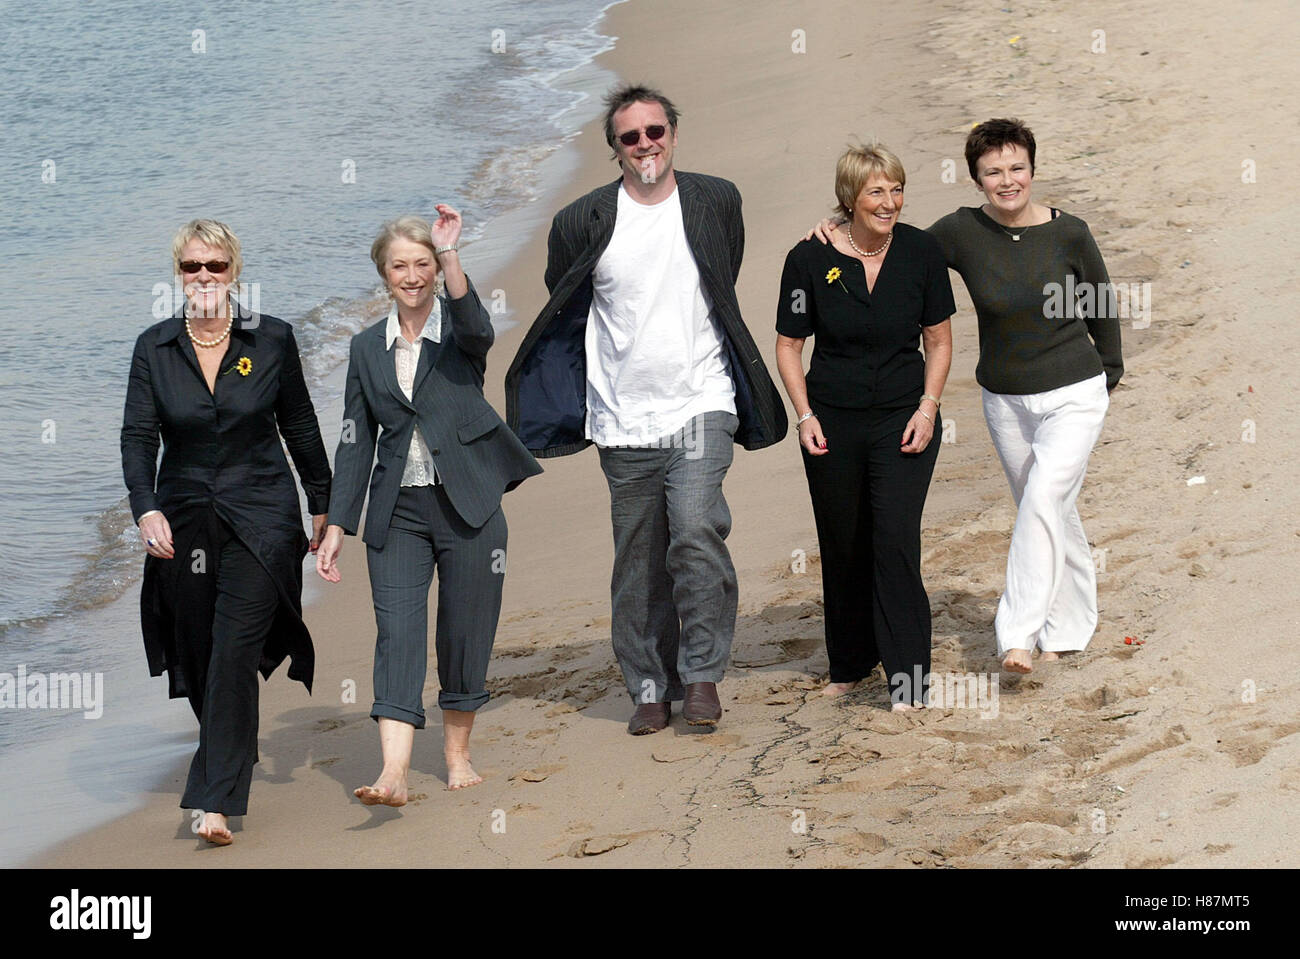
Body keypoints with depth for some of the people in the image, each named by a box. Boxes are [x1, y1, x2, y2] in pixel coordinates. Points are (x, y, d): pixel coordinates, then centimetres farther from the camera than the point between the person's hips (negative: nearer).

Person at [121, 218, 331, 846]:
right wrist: (146, 509, -22)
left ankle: (216, 802, -16)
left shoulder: (272, 340, -2)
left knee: (234, 654, -13)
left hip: (261, 517, -3)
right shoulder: (154, 348, 1)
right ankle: (232, 752, 40)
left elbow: (300, 428, 8)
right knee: (195, 654, 12)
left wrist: (322, 506, 12)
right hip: (184, 520, 3)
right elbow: (138, 436, -6)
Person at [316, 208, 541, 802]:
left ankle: (457, 753, 22)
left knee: (465, 631, 4)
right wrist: (337, 526, 5)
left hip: (466, 504, -2)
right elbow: (356, 441, 10)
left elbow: (476, 329, -26)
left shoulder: (458, 329, 1)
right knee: (397, 632, -10)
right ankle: (393, 774, -19)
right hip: (397, 511, 2)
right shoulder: (368, 348, 9)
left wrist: (450, 255, -37)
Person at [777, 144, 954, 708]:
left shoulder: (920, 251, -4)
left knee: (895, 538, -13)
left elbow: (939, 339, 5)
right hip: (832, 421, 1)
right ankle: (850, 662, 30)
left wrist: (928, 408, -5)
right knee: (843, 547, 10)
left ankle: (907, 677, -7)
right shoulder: (810, 259, -8)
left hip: (903, 417, -1)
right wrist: (804, 417, -6)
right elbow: (788, 345, 3)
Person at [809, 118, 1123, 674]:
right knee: (1050, 513, 15)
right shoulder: (962, 232, -9)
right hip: (1005, 400, 3)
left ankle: (1018, 636, -21)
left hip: (1073, 394, -3)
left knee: (1042, 501, -20)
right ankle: (1069, 627, 32)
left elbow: (1099, 304, 4)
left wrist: (1110, 370, 16)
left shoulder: (1069, 234, -12)